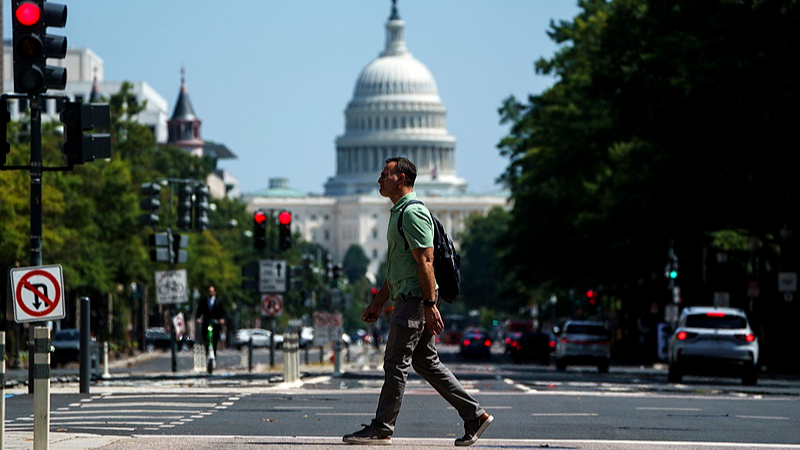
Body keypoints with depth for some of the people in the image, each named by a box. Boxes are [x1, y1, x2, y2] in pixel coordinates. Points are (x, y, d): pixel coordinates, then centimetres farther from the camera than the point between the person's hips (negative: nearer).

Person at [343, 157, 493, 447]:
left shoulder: (413, 213, -13)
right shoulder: (399, 213, 20)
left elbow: (425, 261, -19)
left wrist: (430, 305, -24)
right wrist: (378, 303, 26)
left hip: (415, 298, -10)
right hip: (407, 298, 10)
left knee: (396, 363, -5)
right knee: (425, 362, 10)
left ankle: (382, 428, -1)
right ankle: (474, 415, 10)